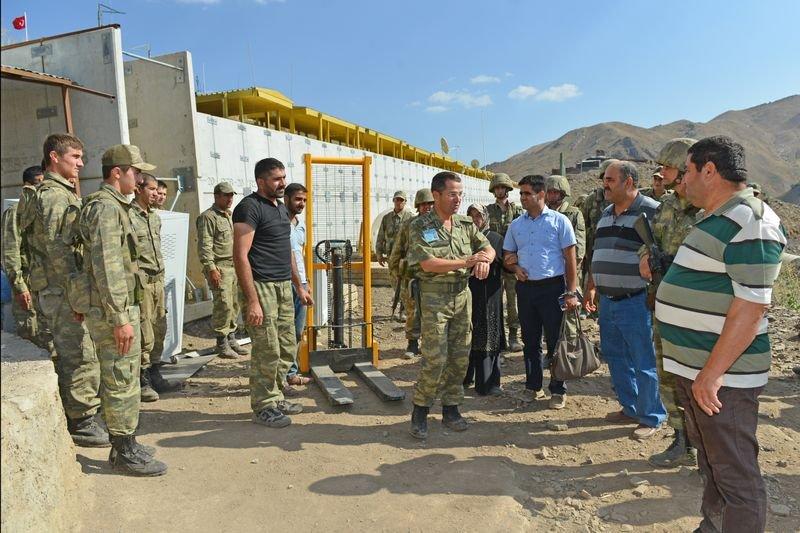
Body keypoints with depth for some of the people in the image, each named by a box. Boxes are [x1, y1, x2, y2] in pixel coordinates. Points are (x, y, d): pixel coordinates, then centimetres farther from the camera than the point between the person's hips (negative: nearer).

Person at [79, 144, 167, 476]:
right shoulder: (105, 208, -16)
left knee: (122, 381, 16)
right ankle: (125, 454, 9)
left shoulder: (112, 206, 16)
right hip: (114, 312, -10)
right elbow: (107, 268, -23)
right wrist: (120, 319, -23)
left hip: (121, 309, 10)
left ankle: (124, 445, 28)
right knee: (121, 383, -2)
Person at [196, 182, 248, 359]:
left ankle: (231, 339, 21)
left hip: (234, 266, 8)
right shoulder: (208, 217, -8)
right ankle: (222, 344, 0)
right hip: (219, 267, -8)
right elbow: (204, 246, -15)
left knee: (234, 305, 10)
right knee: (224, 305, -10)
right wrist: (211, 268, -20)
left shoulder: (230, 215, 19)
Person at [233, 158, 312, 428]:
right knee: (267, 351, -3)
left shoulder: (281, 208, 16)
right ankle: (263, 407, 12)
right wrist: (252, 301, -20)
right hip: (261, 286, -8)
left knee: (287, 348, 12)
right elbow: (240, 256, -16)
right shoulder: (250, 207, -11)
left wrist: (299, 286, 20)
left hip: (284, 287, 9)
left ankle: (275, 397, 27)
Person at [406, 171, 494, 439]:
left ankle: (451, 409, 23)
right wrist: (466, 262, -17)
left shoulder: (465, 224, 9)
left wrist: (484, 260, -13)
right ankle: (419, 412, 10)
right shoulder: (420, 227, -7)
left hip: (462, 295, 6)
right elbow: (428, 264, -17)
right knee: (435, 358, -7)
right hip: (434, 297, -5)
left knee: (460, 357, 9)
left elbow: (488, 248, 11)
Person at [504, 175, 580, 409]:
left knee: (555, 340, 2)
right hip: (525, 287, 4)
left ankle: (558, 390, 15)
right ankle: (533, 386, 25)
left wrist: (571, 292, -10)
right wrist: (515, 267, -6)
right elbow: (507, 255, 17)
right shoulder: (516, 225, 10)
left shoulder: (559, 221, -3)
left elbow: (570, 258, -4)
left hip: (552, 287, -4)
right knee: (530, 341, 12)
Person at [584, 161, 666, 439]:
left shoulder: (652, 212, -11)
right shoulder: (606, 214, 13)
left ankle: (651, 418, 19)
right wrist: (591, 288, 19)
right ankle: (630, 408, 33)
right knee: (615, 358, 17)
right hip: (607, 301, 8)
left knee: (644, 364, 3)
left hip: (636, 302, -8)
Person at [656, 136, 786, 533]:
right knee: (709, 460, 23)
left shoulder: (750, 223, -18)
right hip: (693, 367, 10)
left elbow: (750, 307, -23)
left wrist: (711, 374, -24)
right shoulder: (713, 219, 13)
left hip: (721, 375, -10)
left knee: (736, 474, 2)